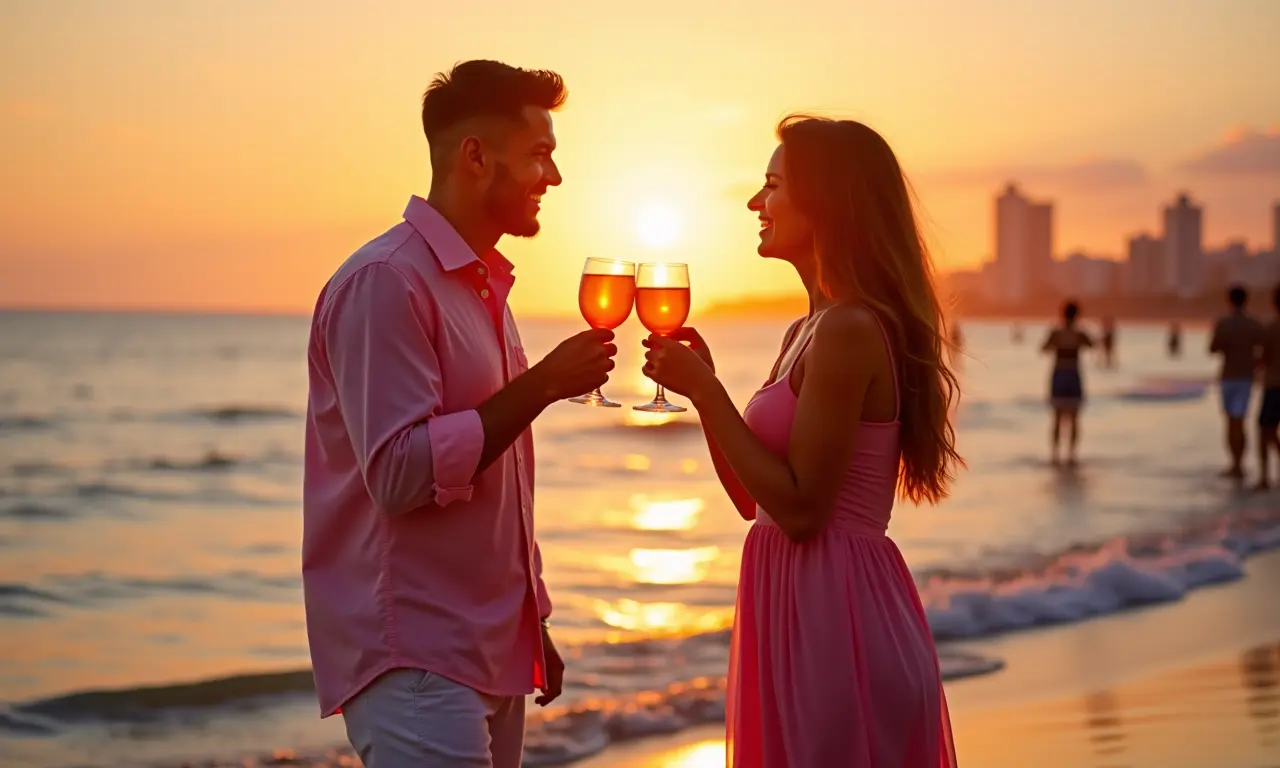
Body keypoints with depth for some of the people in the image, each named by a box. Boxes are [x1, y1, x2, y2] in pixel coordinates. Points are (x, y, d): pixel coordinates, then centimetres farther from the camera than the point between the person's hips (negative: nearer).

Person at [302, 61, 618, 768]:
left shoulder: (484, 285, 16)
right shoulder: (385, 283, -13)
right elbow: (401, 475, -21)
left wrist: (533, 625, 22)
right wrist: (544, 384, -16)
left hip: (490, 650, 9)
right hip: (415, 658, -9)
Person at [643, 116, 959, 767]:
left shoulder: (851, 330, -17)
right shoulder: (807, 331, 12)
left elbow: (800, 509, -20)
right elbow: (754, 499, 15)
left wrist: (705, 390, -15)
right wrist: (700, 383, 5)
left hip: (836, 617, -9)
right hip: (800, 611, 10)